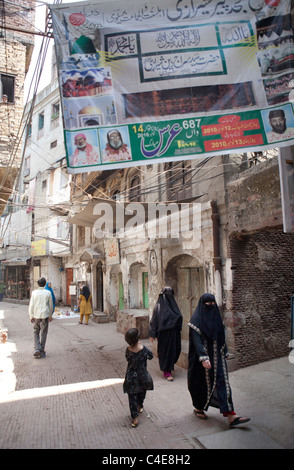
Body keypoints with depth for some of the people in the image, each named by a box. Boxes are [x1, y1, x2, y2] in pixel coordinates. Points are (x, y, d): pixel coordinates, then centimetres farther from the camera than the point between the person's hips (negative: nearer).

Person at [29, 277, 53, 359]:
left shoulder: (34, 292, -3)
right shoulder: (48, 293, -3)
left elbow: (31, 305, -2)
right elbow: (51, 305, 4)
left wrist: (31, 316, 6)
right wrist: (50, 315, 15)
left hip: (36, 315, 1)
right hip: (45, 315, 0)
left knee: (36, 333, 14)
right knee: (43, 334, 8)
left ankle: (37, 349, -3)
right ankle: (41, 352, 12)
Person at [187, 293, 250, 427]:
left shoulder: (216, 317, 7)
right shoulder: (196, 319, -13)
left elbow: (221, 338, 15)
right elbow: (196, 340, -21)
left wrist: (225, 353, 16)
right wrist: (203, 358, -28)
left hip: (217, 356, 6)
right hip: (204, 356, -6)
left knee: (222, 382, 0)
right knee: (203, 383, 8)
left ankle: (231, 416, 1)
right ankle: (199, 408, 32)